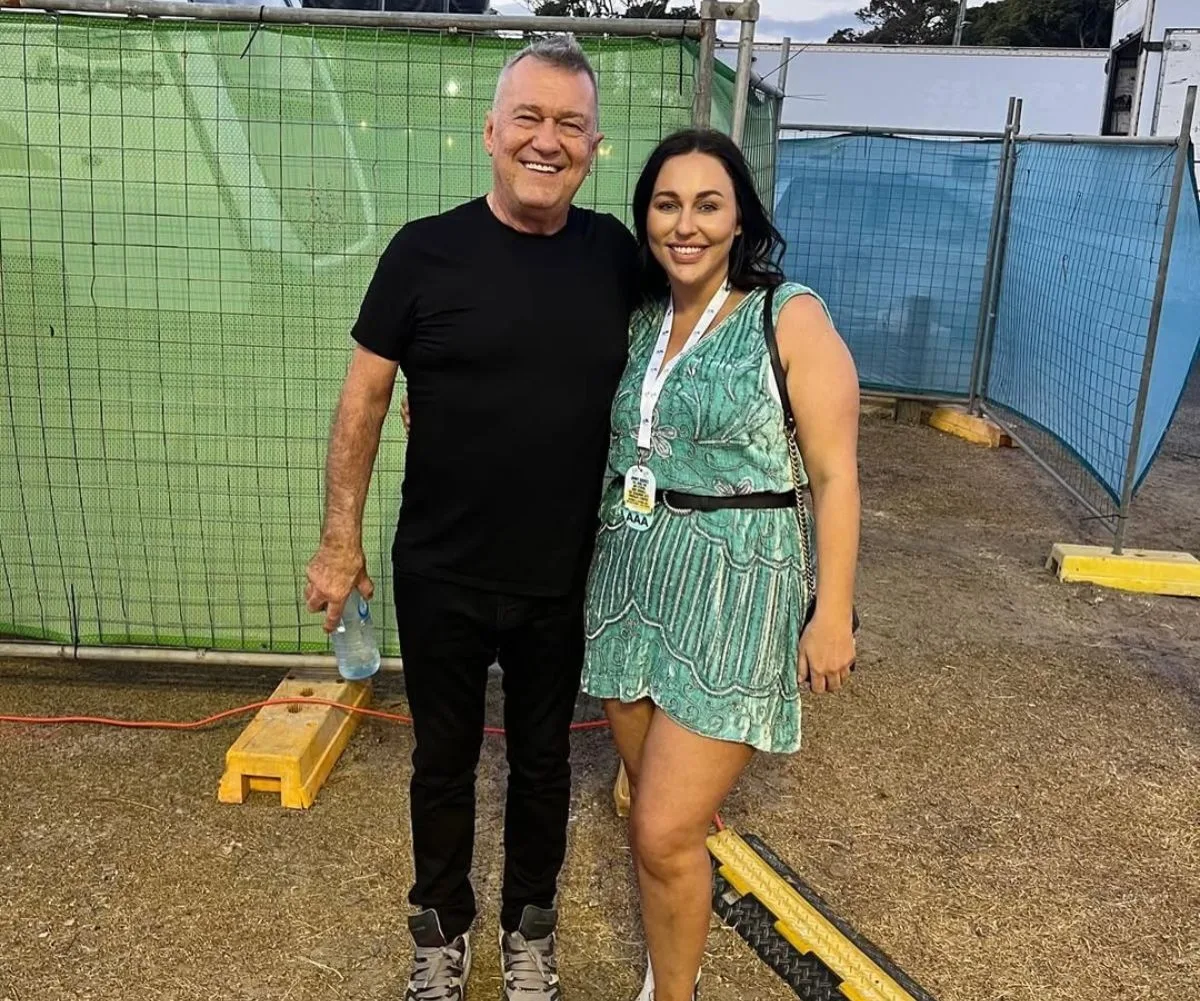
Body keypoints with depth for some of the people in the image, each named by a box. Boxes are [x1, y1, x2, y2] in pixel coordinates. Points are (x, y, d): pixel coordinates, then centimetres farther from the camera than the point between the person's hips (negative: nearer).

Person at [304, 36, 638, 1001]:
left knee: (543, 760, 19)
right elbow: (364, 400, -5)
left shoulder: (615, 253, -3)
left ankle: (530, 921, 42)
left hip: (564, 581, 2)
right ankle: (441, 923, 41)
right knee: (445, 760, 17)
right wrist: (341, 541, -5)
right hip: (439, 578, -1)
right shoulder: (426, 252, -11)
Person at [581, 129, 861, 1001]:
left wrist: (833, 615, -11)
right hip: (631, 582, 6)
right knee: (659, 808, 16)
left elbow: (835, 475, -9)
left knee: (664, 832, -5)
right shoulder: (637, 321, 8)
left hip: (734, 595, -6)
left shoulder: (791, 317, -9)